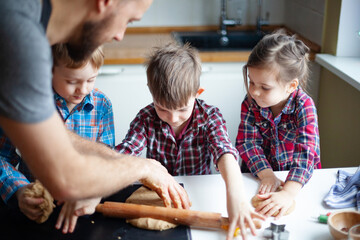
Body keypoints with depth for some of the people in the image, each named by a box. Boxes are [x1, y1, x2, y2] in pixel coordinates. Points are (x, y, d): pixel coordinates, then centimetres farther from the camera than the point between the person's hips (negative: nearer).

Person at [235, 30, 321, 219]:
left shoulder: (304, 106, -19)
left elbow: (306, 152, -29)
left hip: (298, 179, -2)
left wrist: (288, 193, -41)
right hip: (258, 175, 2)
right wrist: (267, 175, -28)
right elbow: (247, 142, -13)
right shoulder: (250, 103, -10)